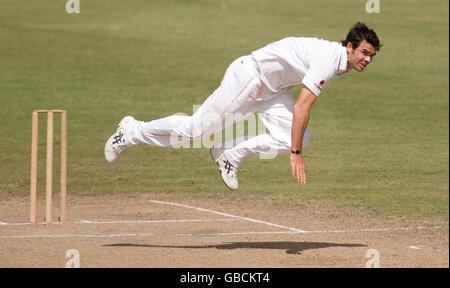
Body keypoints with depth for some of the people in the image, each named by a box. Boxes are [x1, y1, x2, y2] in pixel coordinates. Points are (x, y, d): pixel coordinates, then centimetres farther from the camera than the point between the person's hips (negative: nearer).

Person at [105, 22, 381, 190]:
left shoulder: (338, 58, 3)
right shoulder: (328, 59, -28)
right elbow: (301, 107, -33)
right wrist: (296, 154, -32)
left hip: (271, 91, 9)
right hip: (249, 76, -9)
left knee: (300, 137, -9)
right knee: (196, 128, -7)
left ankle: (232, 154, 4)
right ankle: (134, 131, 14)